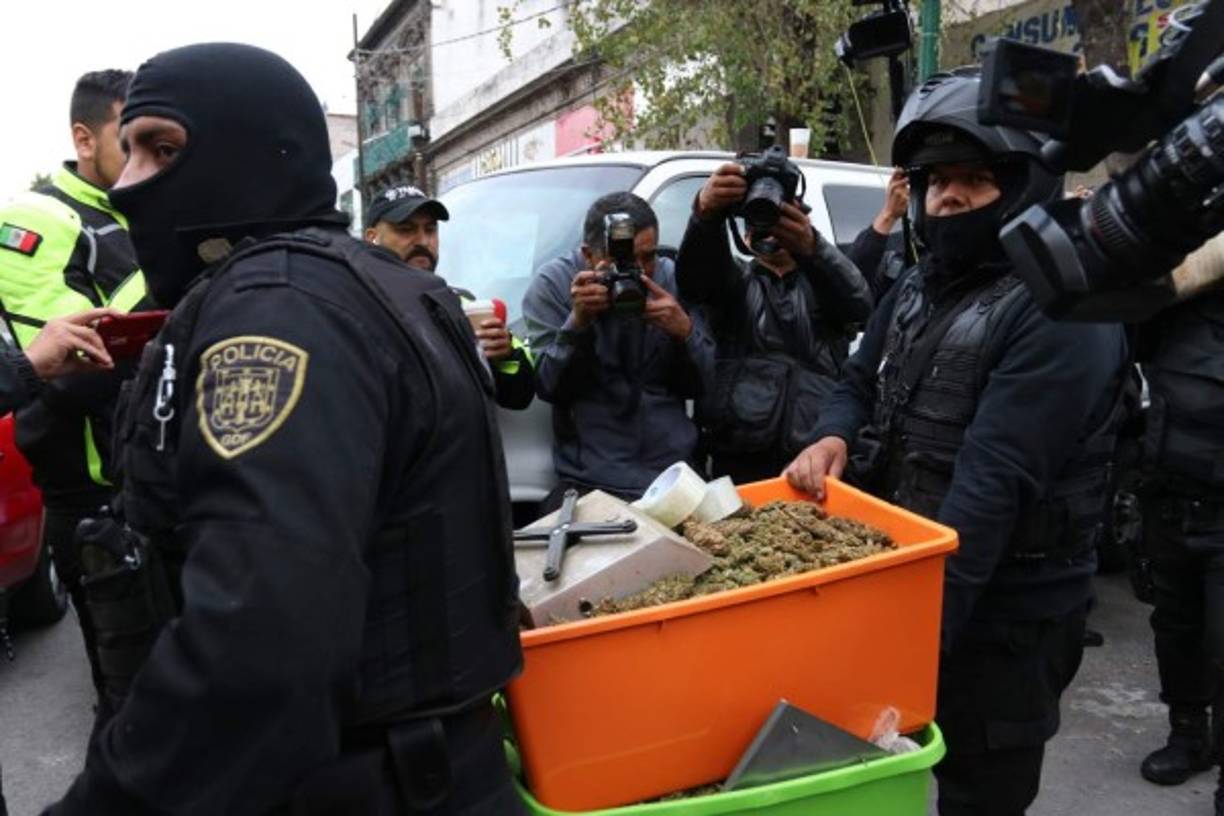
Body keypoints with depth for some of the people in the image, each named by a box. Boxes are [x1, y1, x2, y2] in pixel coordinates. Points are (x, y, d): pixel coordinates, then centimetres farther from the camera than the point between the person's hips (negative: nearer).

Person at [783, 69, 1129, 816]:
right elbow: (861, 384, 17)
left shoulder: (1058, 311, -20)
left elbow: (995, 479, -26)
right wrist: (834, 438, -7)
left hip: (1001, 612, -7)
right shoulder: (917, 289, 8)